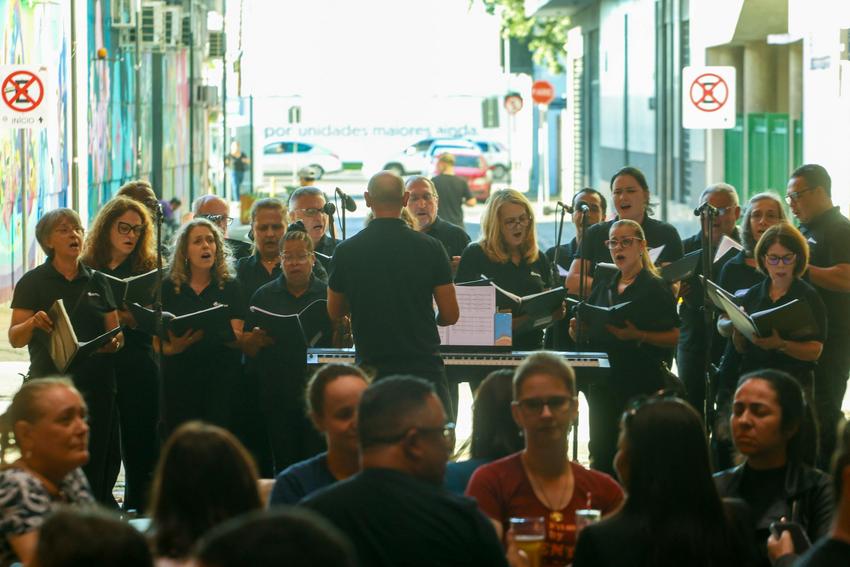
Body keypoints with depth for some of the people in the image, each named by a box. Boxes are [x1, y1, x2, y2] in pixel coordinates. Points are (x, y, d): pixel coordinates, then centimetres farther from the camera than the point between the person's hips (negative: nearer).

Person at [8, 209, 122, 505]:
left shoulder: (98, 282, 14)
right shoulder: (33, 283, 3)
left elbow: (116, 333, 13)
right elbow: (14, 338, -3)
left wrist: (114, 342, -10)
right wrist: (33, 323, -24)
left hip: (97, 387, 3)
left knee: (99, 466, 0)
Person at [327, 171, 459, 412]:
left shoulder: (346, 251, -2)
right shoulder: (430, 247, -5)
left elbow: (335, 312, 11)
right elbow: (450, 315, -1)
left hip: (372, 368, 1)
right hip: (424, 366, -1)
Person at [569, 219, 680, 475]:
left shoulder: (656, 288, -1)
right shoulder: (603, 289, 16)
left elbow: (673, 338, -8)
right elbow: (588, 338, 21)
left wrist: (638, 336, -21)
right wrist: (577, 331, -2)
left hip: (642, 384, -6)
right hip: (603, 383, 6)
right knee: (602, 453, 5)